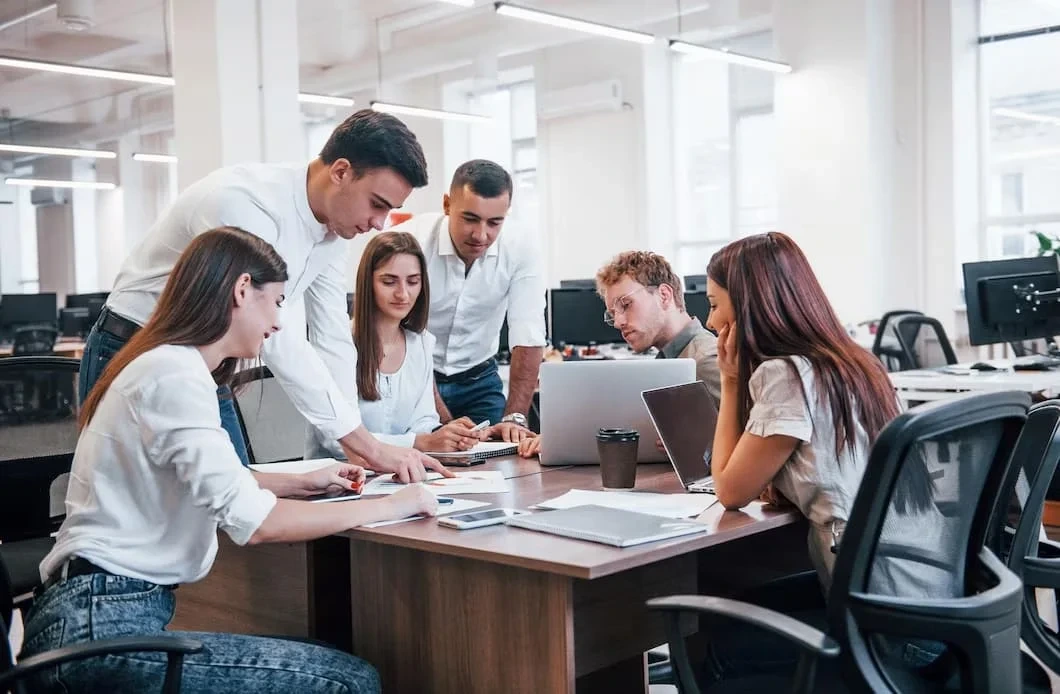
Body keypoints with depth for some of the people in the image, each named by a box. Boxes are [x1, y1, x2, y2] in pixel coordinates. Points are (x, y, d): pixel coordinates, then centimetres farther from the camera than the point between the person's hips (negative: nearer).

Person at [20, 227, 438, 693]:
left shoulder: (168, 362, 15)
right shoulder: (176, 375, -17)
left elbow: (212, 480, 31)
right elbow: (252, 521, -24)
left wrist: (301, 483, 20)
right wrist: (388, 506, -14)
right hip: (100, 626, -10)